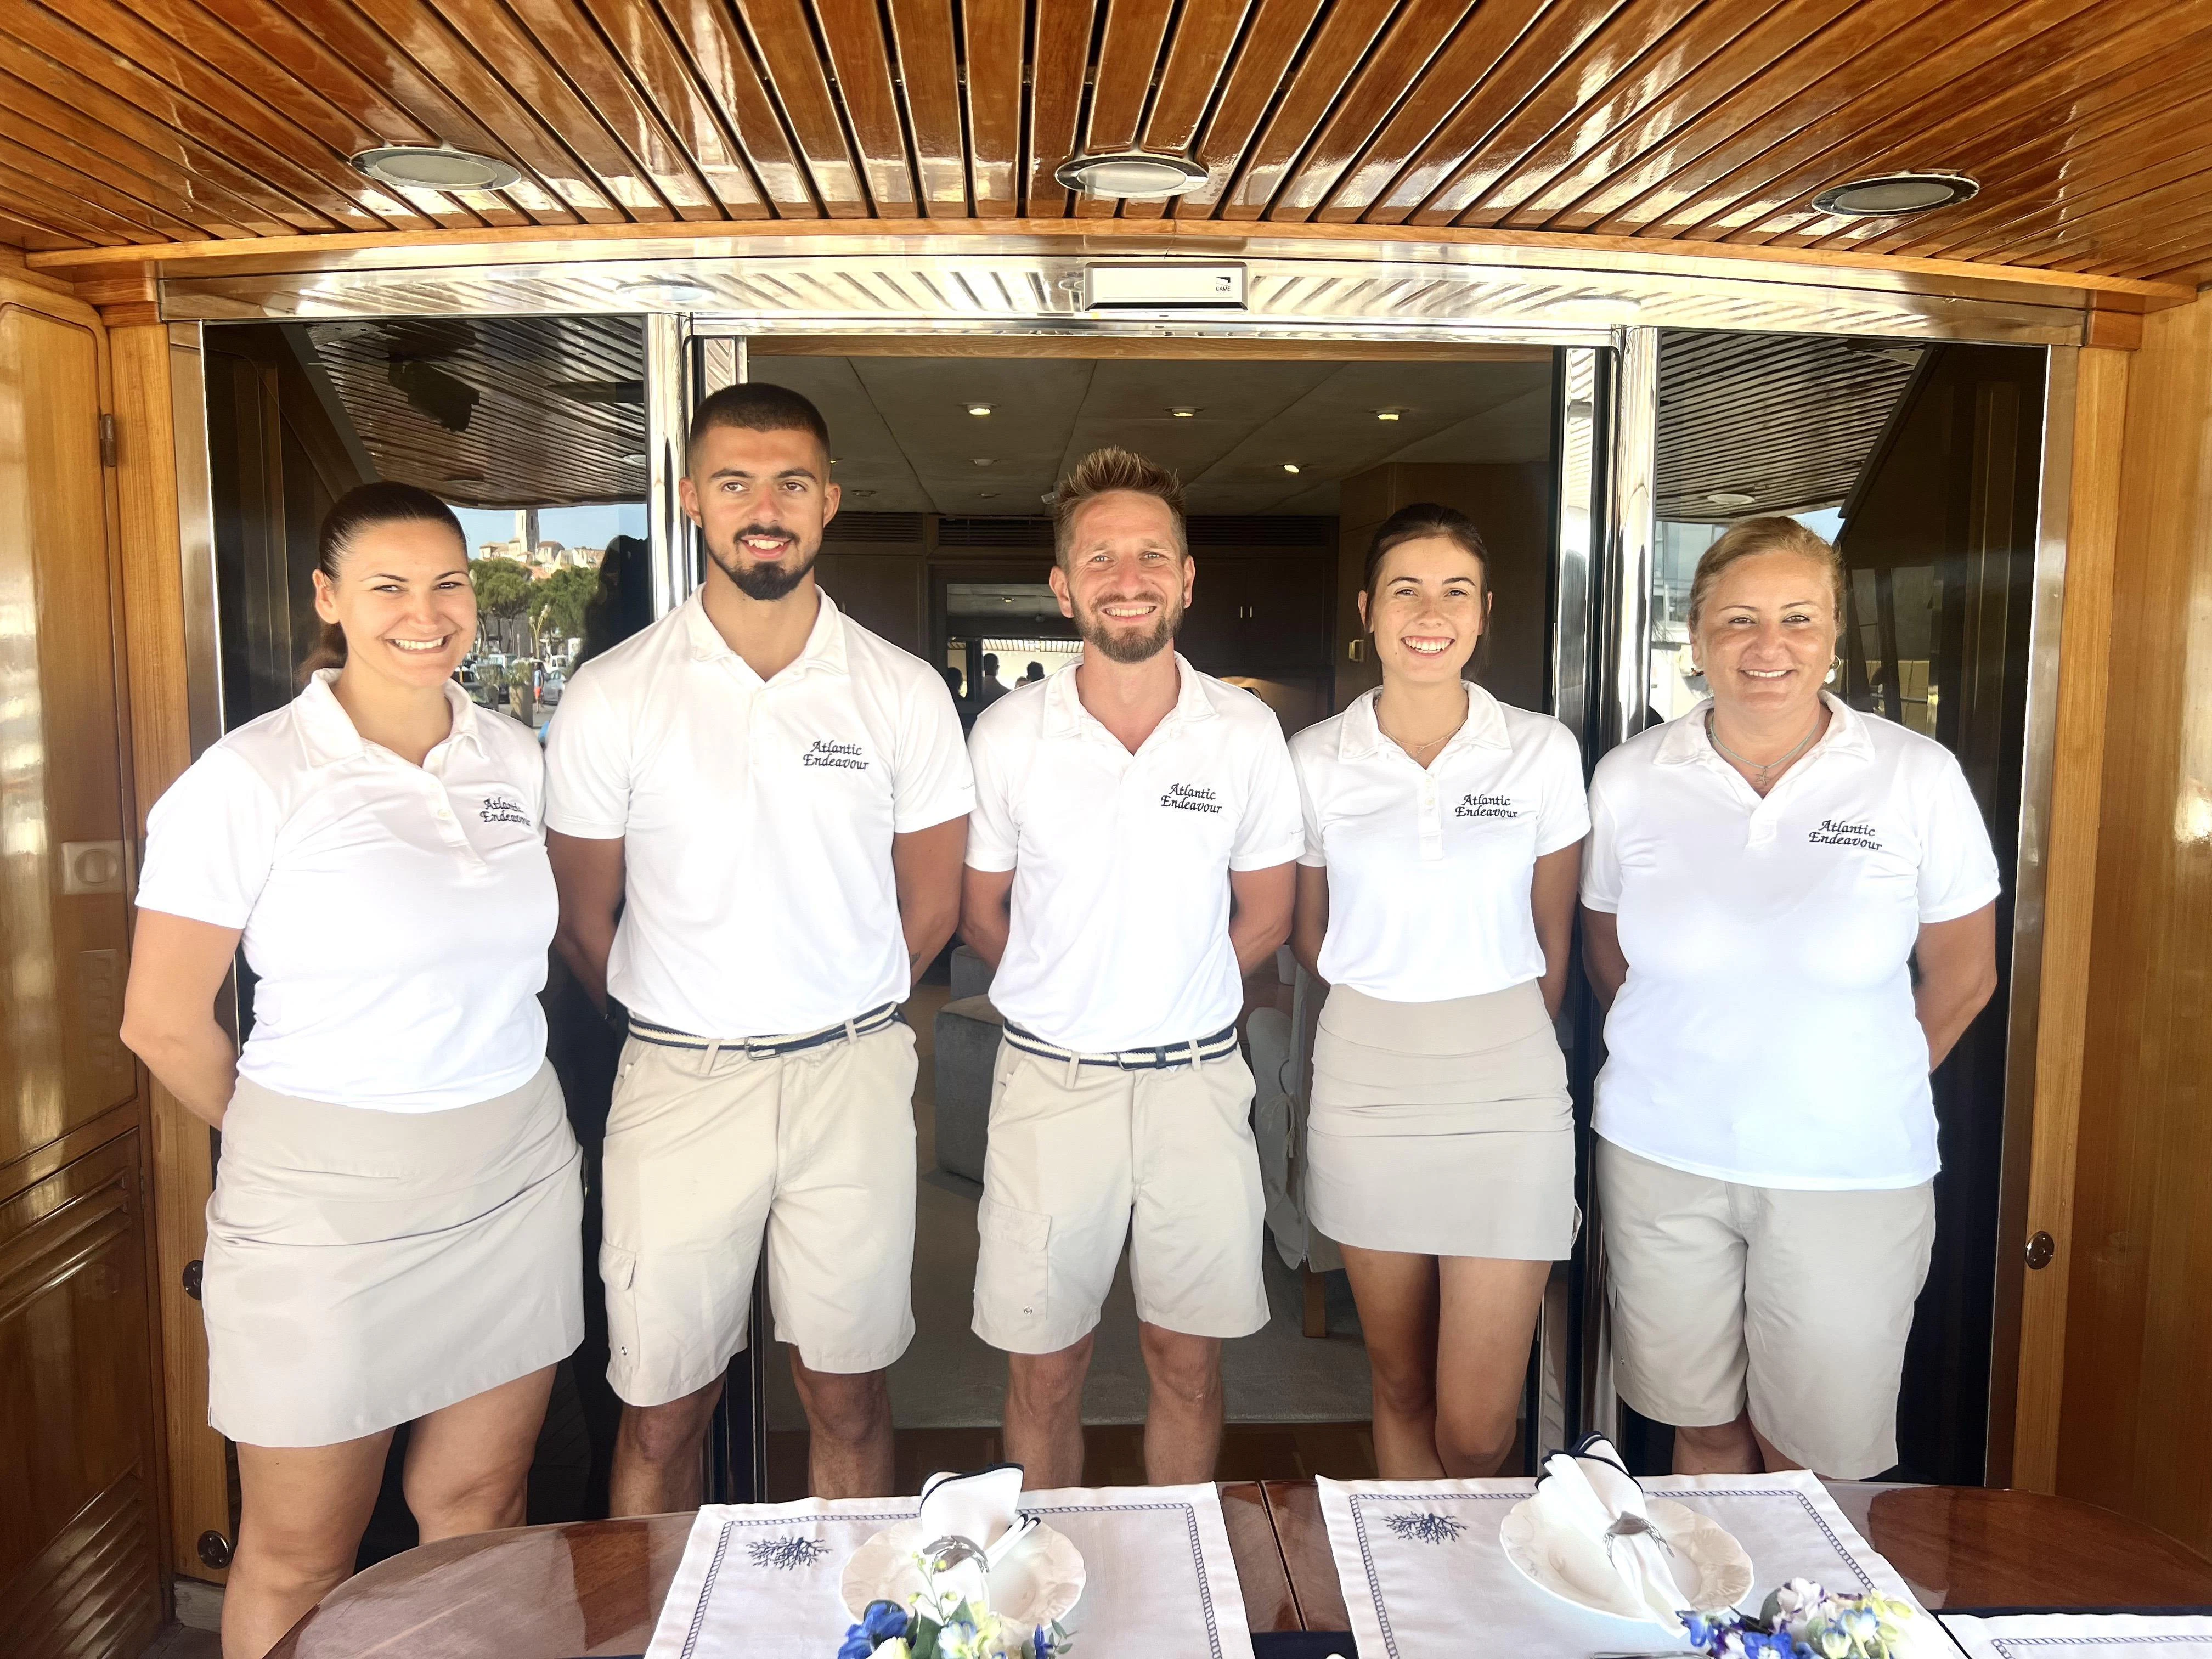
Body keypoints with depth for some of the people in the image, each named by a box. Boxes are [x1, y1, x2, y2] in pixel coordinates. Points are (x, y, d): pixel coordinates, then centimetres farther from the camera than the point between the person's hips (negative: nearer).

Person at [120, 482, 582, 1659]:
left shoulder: (514, 759, 4)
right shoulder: (251, 780, -11)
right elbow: (163, 1024, -6)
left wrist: (490, 1109, 12)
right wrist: (288, 1143, 6)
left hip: (514, 1181, 4)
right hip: (324, 1207, -4)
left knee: (478, 1506, 16)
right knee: (298, 1559, 11)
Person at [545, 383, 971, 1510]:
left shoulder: (903, 694, -1)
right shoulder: (612, 698, -3)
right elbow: (585, 922, 6)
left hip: (851, 1074, 1)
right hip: (676, 1081, 0)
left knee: (847, 1395, 13)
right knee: (662, 1407, 10)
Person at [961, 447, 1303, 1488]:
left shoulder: (1246, 733, -2)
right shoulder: (1008, 735, -5)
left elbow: (1264, 917, 7)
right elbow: (980, 912, 6)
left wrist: (1171, 1000, 8)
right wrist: (1068, 998, 8)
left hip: (1197, 1078, 1)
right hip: (1050, 1078, 0)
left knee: (1187, 1363, 14)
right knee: (1043, 1369, 10)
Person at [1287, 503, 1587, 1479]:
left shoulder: (1543, 752, -2)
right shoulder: (1316, 760, -1)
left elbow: (1552, 942, 8)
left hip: (1505, 1084, -1)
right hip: (1366, 1079, 1)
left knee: (1476, 1429, 0)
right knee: (1400, 1387, 15)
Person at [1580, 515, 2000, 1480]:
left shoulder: (1918, 777, -6)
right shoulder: (1630, 780, -2)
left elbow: (1963, 974, 4)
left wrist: (1864, 1089, 9)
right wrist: (1688, 1065, 8)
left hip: (1850, 1172, -1)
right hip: (1662, 1156, 1)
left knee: (1816, 1455, 9)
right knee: (1703, 1433, 14)